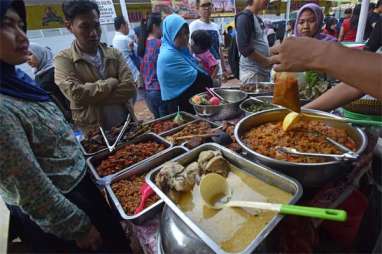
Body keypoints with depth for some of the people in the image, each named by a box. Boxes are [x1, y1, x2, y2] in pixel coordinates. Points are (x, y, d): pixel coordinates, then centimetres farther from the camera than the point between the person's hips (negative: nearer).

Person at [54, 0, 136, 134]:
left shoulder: (114, 54, 3)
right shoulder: (63, 59, -5)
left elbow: (130, 89, -10)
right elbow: (76, 94, -21)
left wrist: (93, 98, -15)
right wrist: (112, 82, -12)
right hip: (94, 133, -3)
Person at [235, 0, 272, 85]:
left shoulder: (258, 18, 17)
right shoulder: (245, 16, -10)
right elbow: (244, 48, -20)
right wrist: (267, 61, -14)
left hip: (264, 71, 9)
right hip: (252, 72, -9)